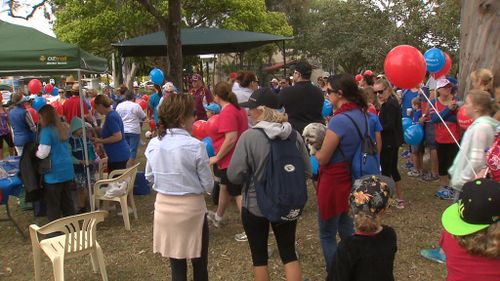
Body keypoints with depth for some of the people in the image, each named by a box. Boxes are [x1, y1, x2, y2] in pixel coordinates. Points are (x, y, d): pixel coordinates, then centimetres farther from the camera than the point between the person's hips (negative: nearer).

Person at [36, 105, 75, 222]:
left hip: (54, 173, -7)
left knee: (53, 204, 4)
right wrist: (40, 149, 21)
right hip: (67, 170, 7)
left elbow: (42, 154, -17)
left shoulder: (46, 131, -14)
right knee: (67, 200, 16)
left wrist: (36, 151, 4)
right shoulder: (63, 128, 9)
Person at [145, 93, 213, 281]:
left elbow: (150, 177, 9)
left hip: (164, 206, 4)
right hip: (191, 207, -4)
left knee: (176, 265, 17)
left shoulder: (153, 144, -4)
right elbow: (208, 185, -10)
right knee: (199, 263, 15)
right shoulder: (195, 146, -17)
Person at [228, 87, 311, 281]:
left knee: (259, 255, 15)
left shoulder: (249, 136, -19)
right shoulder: (294, 135, -5)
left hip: (256, 206, -3)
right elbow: (307, 172, 3)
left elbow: (234, 176, -16)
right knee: (288, 252, 17)